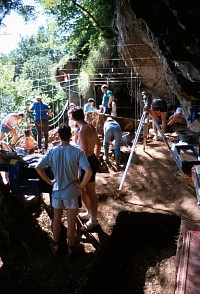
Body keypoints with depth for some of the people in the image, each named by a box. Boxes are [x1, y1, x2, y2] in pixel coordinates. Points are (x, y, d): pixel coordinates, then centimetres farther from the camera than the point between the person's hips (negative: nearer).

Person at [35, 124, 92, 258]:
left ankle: (56, 245, 36)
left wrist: (49, 181, 2)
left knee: (56, 219, 21)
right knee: (71, 222, 13)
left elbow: (38, 167, -7)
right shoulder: (77, 152, -17)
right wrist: (82, 185, -12)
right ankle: (72, 248, 28)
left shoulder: (52, 151, -7)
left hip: (57, 191, 3)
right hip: (72, 192, -2)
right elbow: (89, 171, -26)